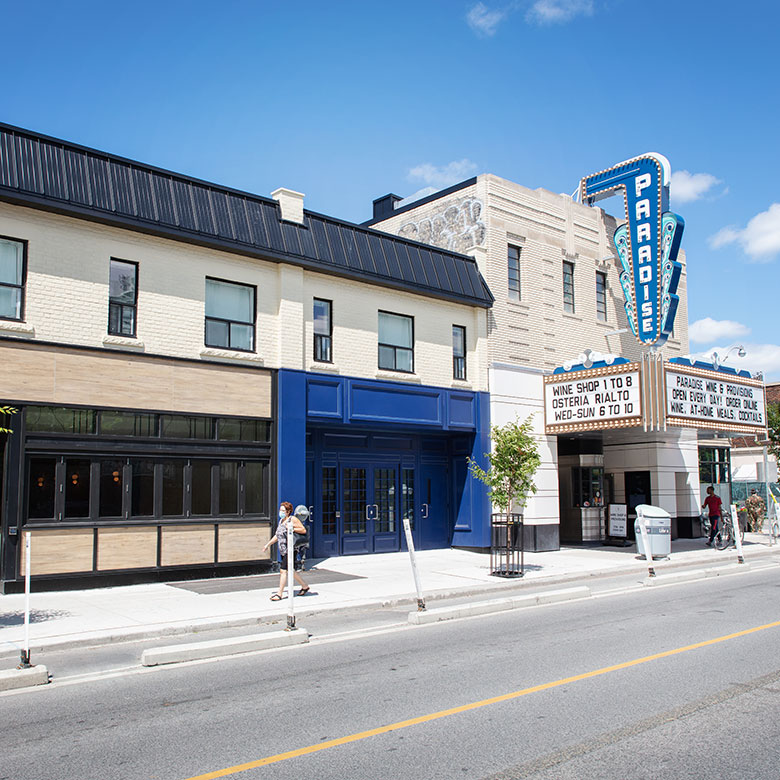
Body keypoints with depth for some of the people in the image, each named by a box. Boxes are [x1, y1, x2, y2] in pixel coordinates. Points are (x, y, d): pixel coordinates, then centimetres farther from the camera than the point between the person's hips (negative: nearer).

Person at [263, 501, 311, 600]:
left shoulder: (292, 519, -8)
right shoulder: (281, 520, 16)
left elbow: (304, 530, -9)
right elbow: (277, 535, 24)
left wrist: (292, 529, -19)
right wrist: (268, 544, 21)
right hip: (283, 550, 9)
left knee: (283, 570, -10)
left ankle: (279, 594, -4)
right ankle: (305, 586, 30)